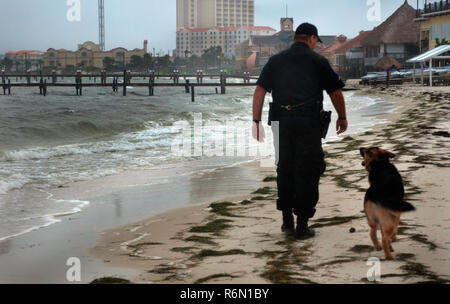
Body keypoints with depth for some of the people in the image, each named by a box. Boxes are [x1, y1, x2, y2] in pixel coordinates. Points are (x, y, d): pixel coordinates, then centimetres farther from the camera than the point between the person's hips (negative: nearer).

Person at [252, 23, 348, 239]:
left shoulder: (276, 60, 13)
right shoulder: (317, 61, 4)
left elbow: (260, 90, 6)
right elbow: (336, 92, 4)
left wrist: (256, 121, 7)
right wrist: (342, 118, 18)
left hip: (282, 122, 4)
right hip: (308, 123, -3)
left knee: (285, 170, 15)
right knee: (307, 172, 3)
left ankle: (287, 220, 19)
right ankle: (302, 225, 4)